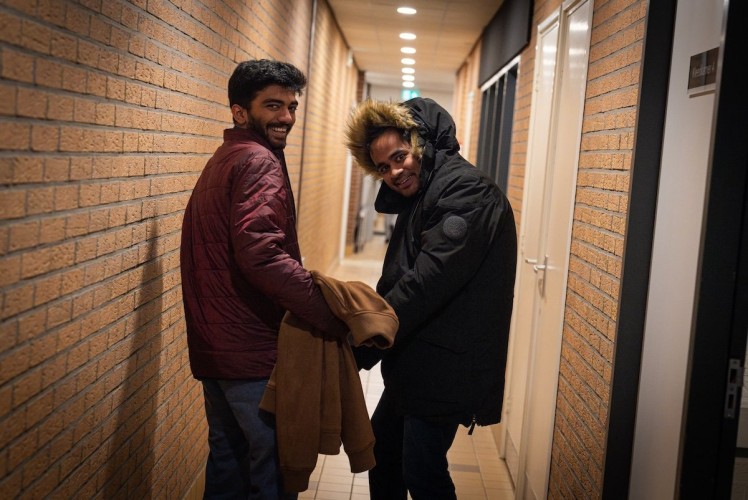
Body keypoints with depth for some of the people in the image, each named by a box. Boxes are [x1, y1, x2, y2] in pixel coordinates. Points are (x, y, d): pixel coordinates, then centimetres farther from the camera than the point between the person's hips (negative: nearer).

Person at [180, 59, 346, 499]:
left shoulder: (221, 162, 17)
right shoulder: (260, 162, -14)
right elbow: (261, 254, -28)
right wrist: (335, 315, -28)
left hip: (216, 345, 10)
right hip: (254, 349, -10)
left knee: (228, 454, 19)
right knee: (273, 463, 1)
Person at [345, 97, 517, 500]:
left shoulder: (466, 190, -17)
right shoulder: (420, 199, 14)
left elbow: (429, 280, -26)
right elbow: (397, 283, 12)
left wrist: (361, 346, -22)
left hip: (445, 365, -10)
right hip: (414, 361, 10)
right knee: (382, 451, 21)